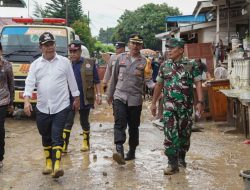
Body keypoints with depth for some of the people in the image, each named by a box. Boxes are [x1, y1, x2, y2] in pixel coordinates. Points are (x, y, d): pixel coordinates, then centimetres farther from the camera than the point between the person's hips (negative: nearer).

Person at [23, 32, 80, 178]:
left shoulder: (64, 62, 2)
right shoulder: (35, 64, 7)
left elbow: (72, 81, 9)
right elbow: (30, 83, -1)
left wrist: (76, 98, 13)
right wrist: (27, 100, -15)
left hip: (61, 107, -3)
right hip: (42, 108, 3)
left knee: (57, 137, -10)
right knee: (46, 137, 13)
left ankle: (57, 165, -14)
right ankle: (49, 163, 27)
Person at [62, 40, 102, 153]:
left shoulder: (89, 63, 0)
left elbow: (96, 81, 1)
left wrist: (98, 94, -6)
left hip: (85, 99, 0)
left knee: (84, 122, 13)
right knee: (68, 122, -3)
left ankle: (86, 143, 29)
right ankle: (64, 145, -1)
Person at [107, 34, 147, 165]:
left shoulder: (144, 62, 1)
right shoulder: (121, 58, 7)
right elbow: (114, 77, 16)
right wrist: (110, 94, 21)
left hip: (135, 98, 0)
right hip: (120, 96, 1)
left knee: (133, 127, 9)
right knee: (120, 123, -16)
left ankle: (132, 151, 23)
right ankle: (119, 150, -25)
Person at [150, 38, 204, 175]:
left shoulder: (192, 65, -1)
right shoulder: (164, 66, 6)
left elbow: (198, 83, -5)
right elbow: (159, 85, 13)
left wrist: (200, 102, -15)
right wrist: (153, 103, 12)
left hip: (186, 106, 0)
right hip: (169, 105, 1)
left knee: (184, 133, 10)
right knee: (170, 134, -9)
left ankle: (181, 158, 31)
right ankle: (173, 163, -5)